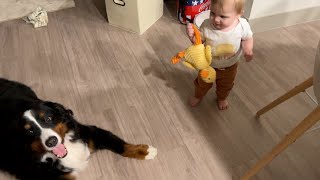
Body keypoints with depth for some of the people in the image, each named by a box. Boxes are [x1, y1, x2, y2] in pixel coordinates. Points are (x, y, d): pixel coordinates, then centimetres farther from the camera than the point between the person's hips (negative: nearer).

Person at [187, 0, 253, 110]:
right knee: (203, 84, 27)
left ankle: (221, 98, 64)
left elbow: (248, 38, -9)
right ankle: (198, 96, 61)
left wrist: (248, 50, -28)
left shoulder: (242, 25, -29)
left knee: (225, 87, 30)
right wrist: (192, 36, -36)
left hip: (230, 67, 1)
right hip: (208, 65, -1)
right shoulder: (206, 25, -31)